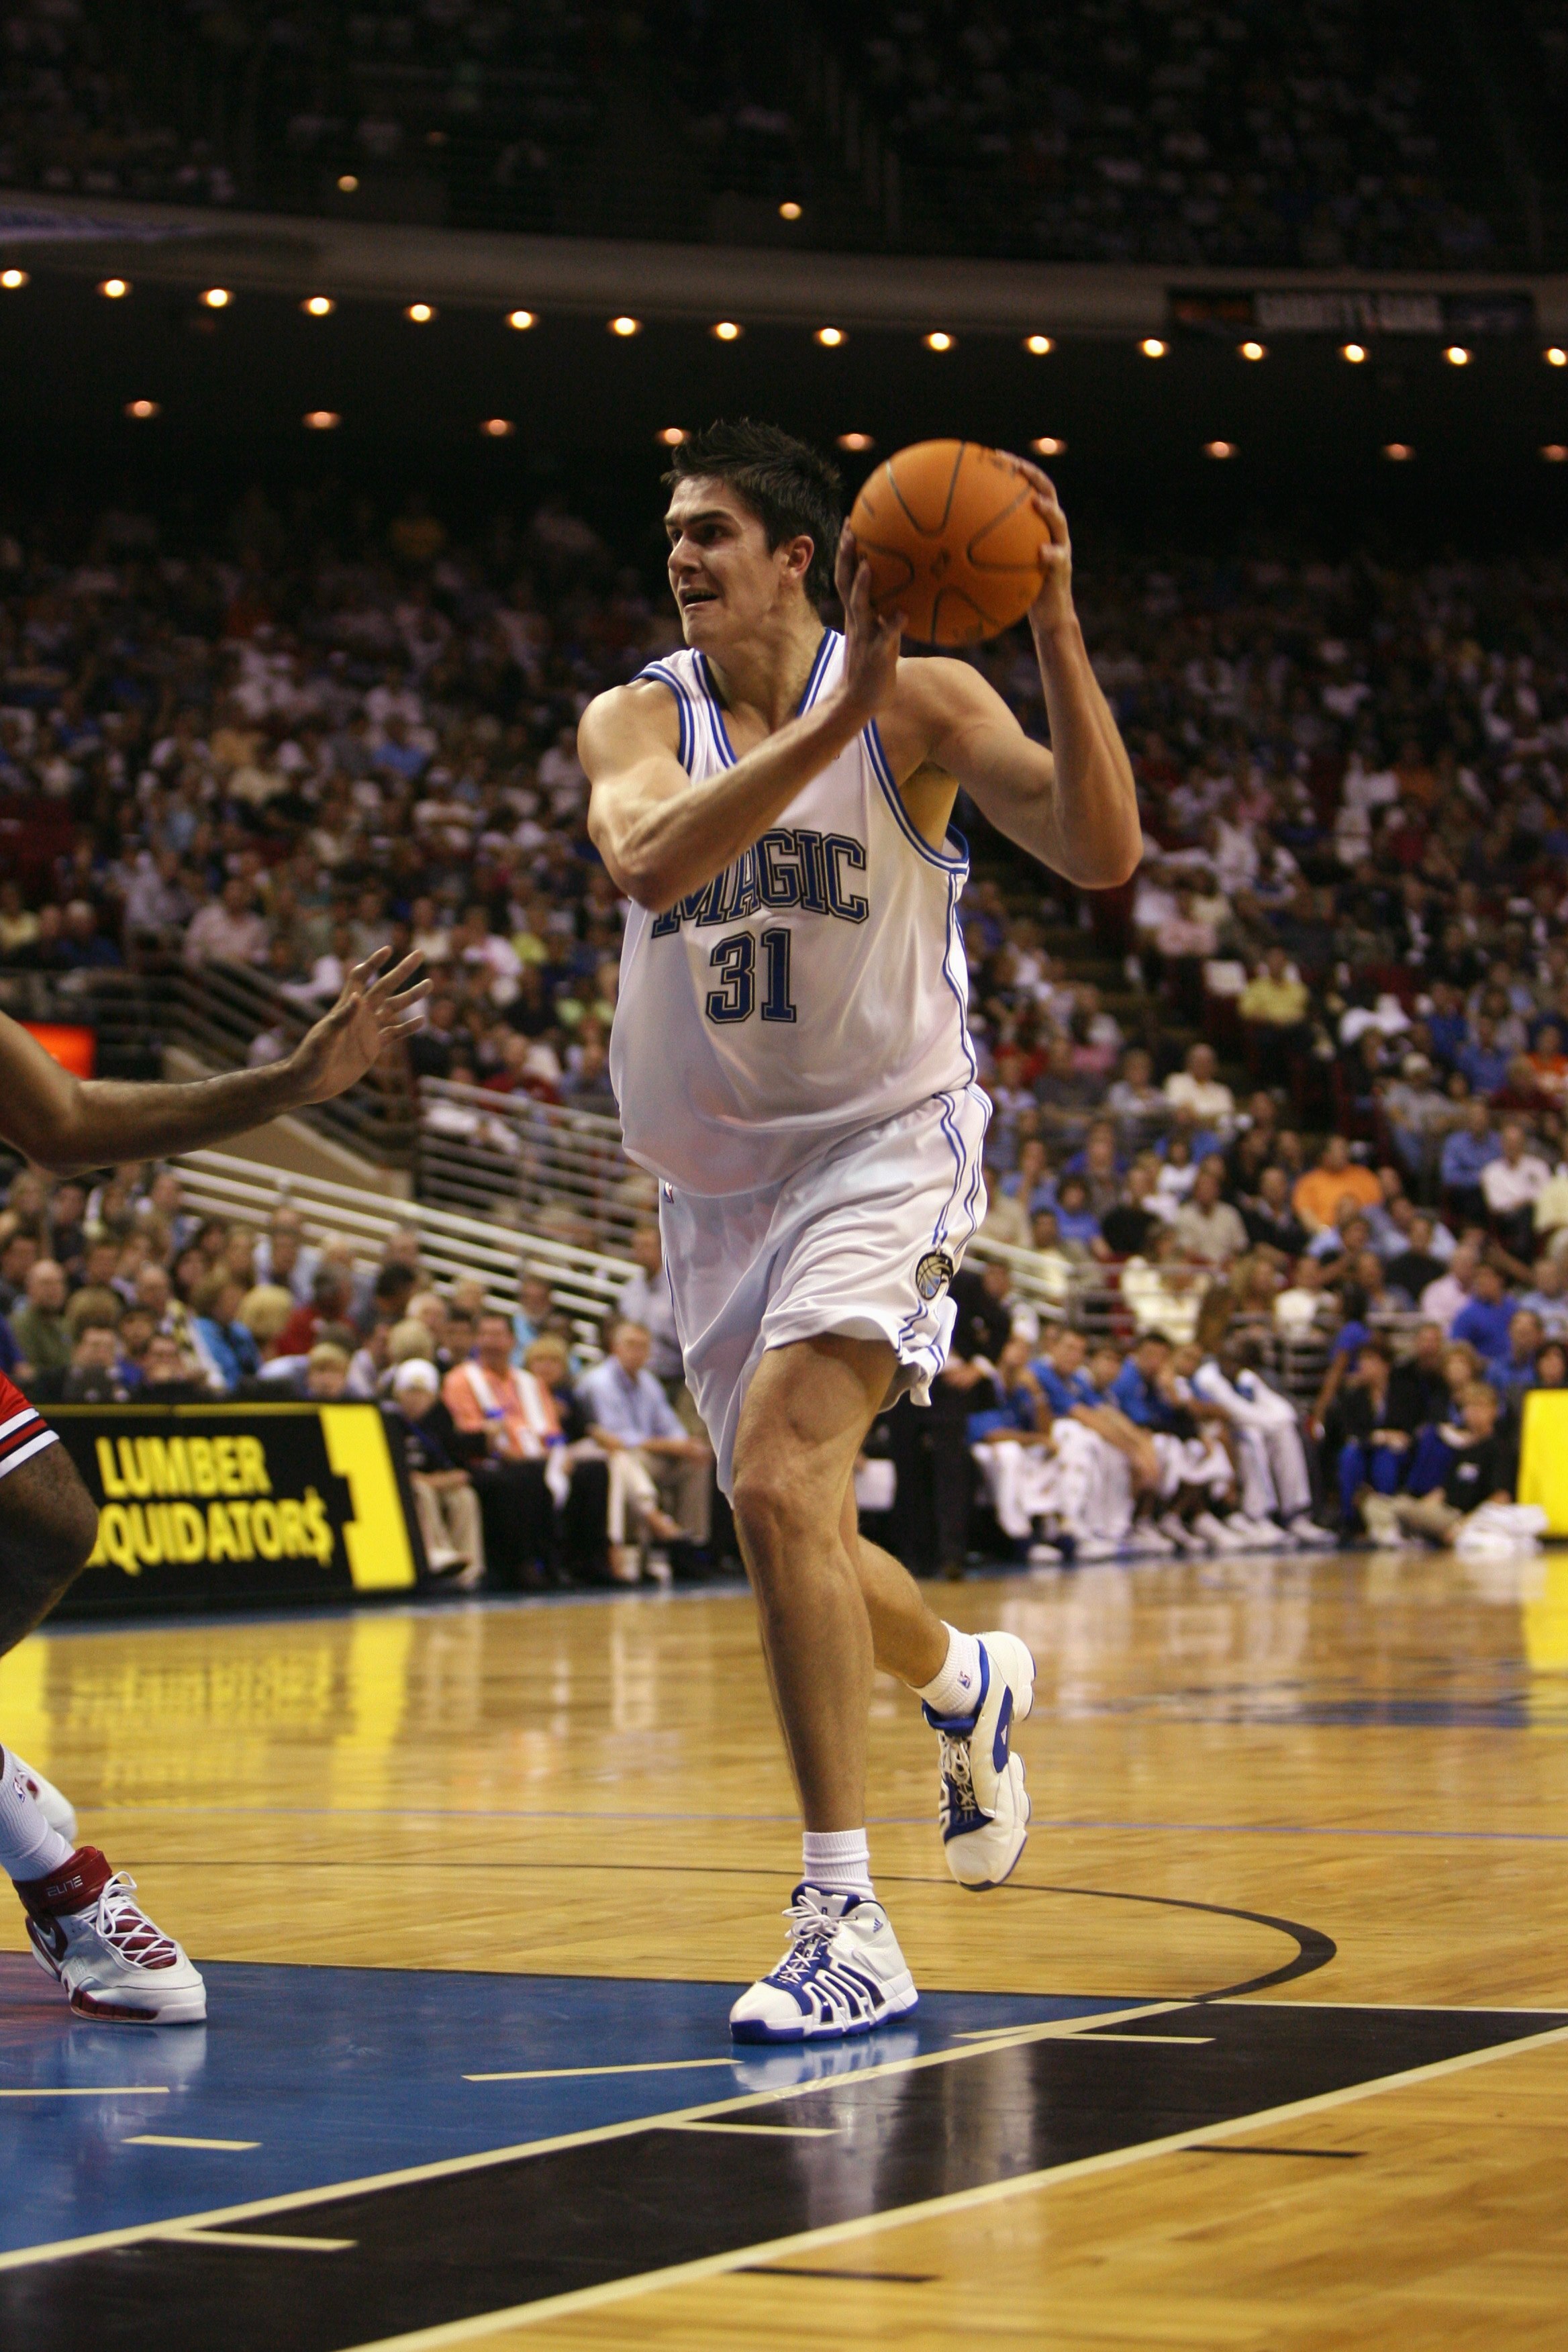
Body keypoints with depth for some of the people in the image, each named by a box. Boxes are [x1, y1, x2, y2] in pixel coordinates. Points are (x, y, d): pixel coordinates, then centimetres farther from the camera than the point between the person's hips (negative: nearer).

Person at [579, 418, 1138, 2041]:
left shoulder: (918, 704, -9)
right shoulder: (638, 719, -2)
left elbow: (1102, 853, -21)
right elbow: (651, 860, -26)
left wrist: (1055, 630, -30)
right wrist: (838, 716, -36)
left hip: (880, 1144, -5)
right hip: (716, 1174, 5)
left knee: (779, 1481, -26)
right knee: (795, 1540, 15)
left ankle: (846, 1930, -23)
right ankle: (970, 1685, 51)